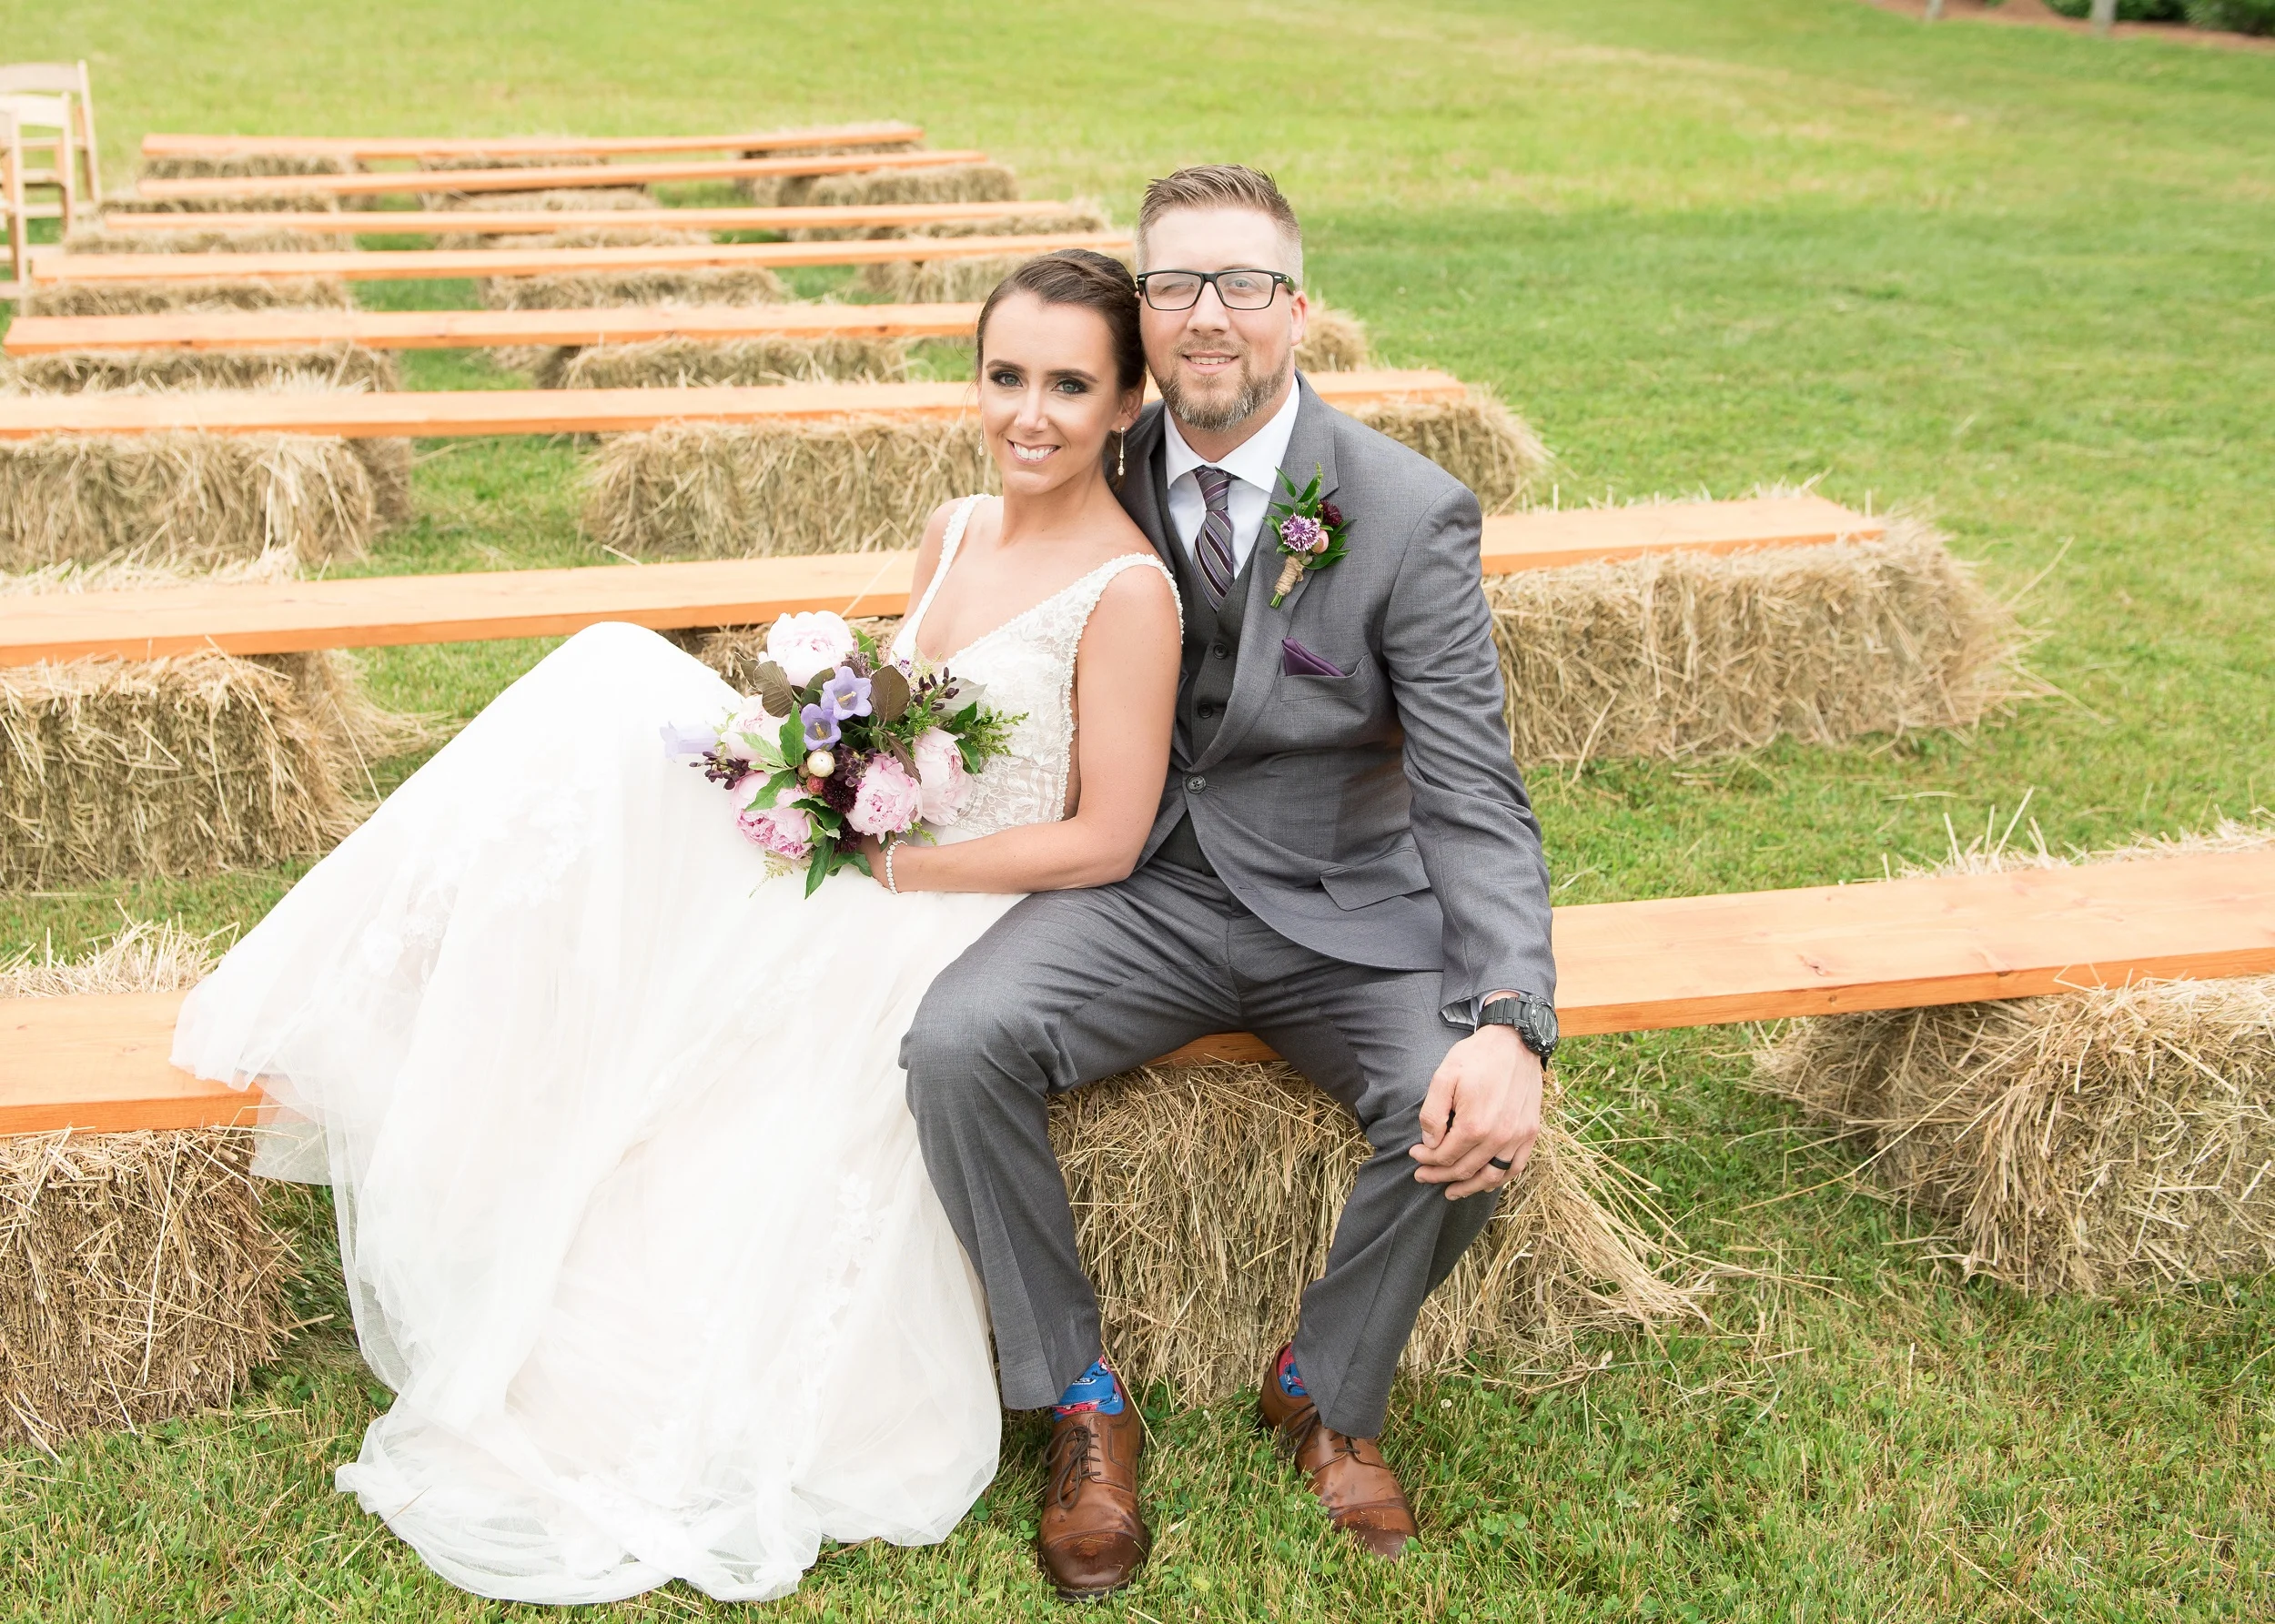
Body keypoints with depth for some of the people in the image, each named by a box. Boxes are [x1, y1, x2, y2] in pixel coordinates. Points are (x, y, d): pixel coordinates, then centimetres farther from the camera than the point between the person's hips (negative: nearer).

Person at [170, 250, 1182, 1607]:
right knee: (622, 695, -13)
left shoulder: (1128, 590, -15)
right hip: (856, 883, 7)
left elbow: (1104, 839, -16)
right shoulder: (957, 533, 8)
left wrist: (882, 867, -17)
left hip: (978, 925, -7)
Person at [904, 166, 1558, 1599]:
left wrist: (1510, 1028, -31)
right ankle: (1081, 1401, -4)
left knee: (1469, 1125, -28)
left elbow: (1474, 805, -15)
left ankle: (1329, 1389, 4)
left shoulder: (1411, 514, -12)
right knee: (957, 1039, -26)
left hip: (1344, 911, -2)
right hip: (1143, 890, 2)